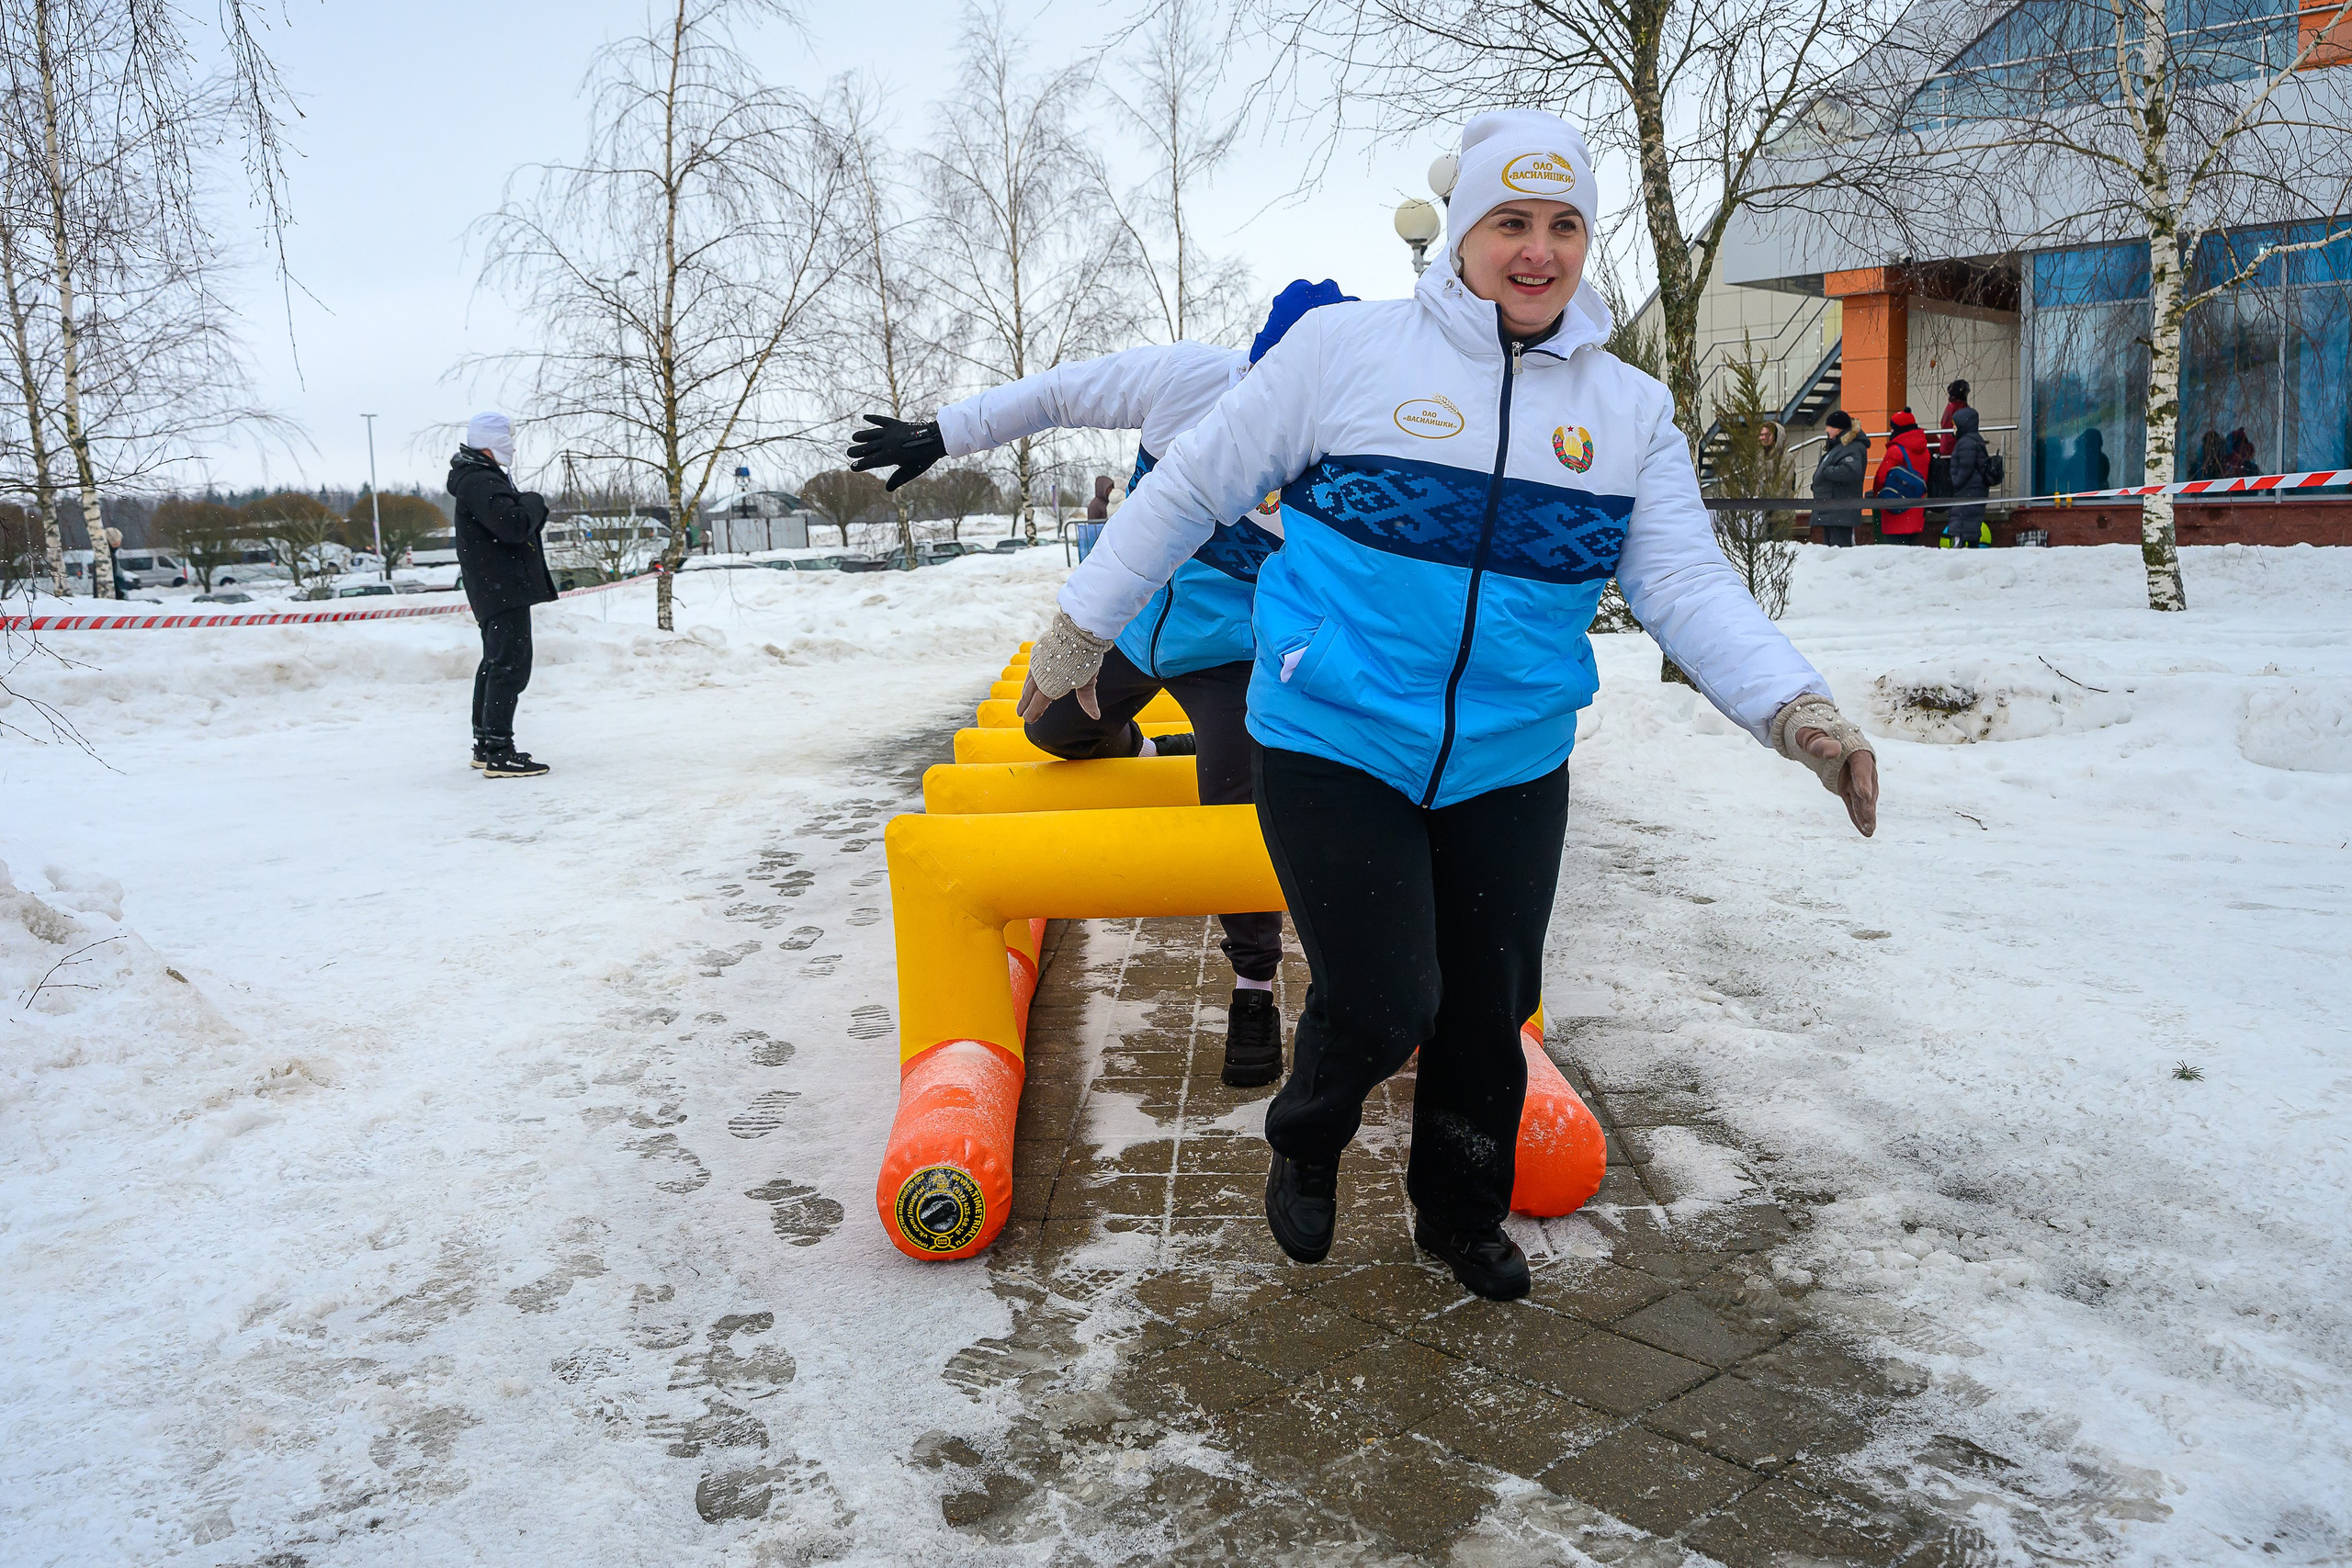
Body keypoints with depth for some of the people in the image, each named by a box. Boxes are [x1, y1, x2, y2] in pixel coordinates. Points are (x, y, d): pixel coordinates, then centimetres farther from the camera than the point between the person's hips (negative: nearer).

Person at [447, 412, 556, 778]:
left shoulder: (485, 478, 19)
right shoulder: (479, 482, -16)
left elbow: (513, 522, 23)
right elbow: (514, 524, -27)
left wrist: (531, 510, 4)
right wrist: (535, 501, -9)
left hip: (496, 590, 12)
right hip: (504, 588, -12)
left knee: (495, 663, 18)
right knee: (511, 665, -14)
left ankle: (485, 746, 26)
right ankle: (498, 753, -16)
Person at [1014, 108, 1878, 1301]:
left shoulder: (1633, 411, 4)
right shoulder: (1348, 348, -7)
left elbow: (1686, 582, -3)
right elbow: (1193, 487, -1)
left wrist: (1793, 710, -19)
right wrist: (1083, 627, 3)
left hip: (1512, 767, 4)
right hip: (1335, 746, -4)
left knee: (1490, 1008, 14)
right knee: (1382, 1003, -8)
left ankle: (1462, 1213, 41)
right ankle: (1305, 1143, 28)